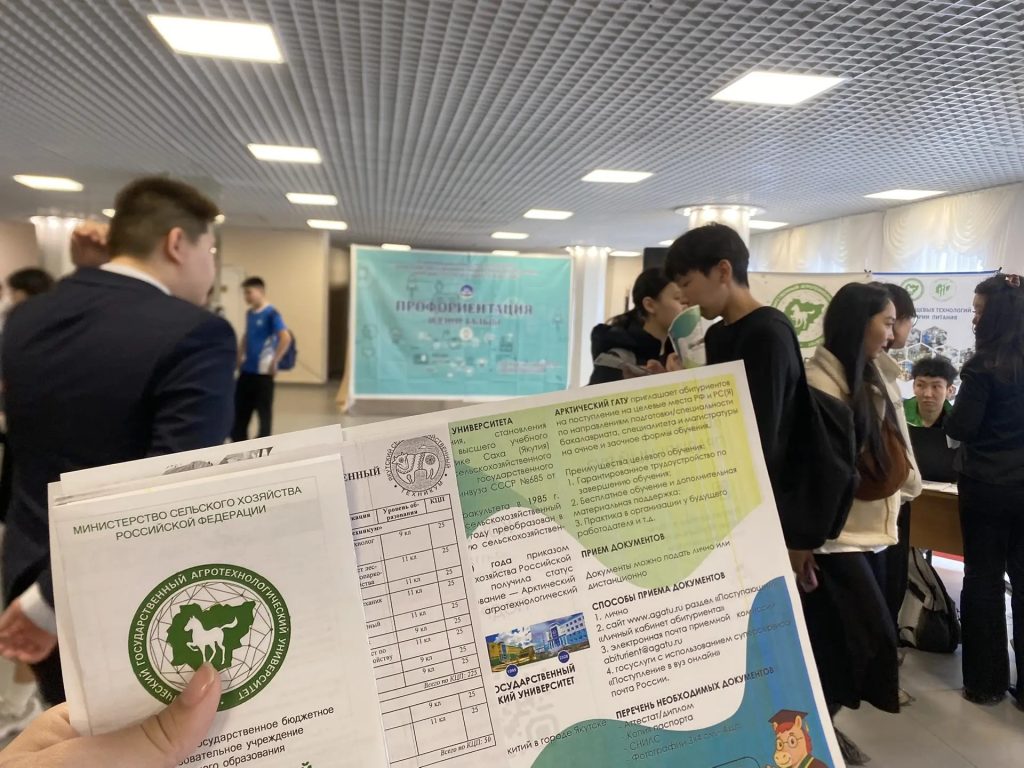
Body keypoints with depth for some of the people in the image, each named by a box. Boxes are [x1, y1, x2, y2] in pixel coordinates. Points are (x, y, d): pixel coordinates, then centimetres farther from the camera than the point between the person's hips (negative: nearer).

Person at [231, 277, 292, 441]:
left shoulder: (271, 313, -12)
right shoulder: (249, 314, 11)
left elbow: (286, 338, -21)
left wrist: (274, 362, -19)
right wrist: (240, 358, 15)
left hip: (263, 371, -7)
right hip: (247, 370, 8)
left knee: (264, 411, 4)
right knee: (239, 409, 11)